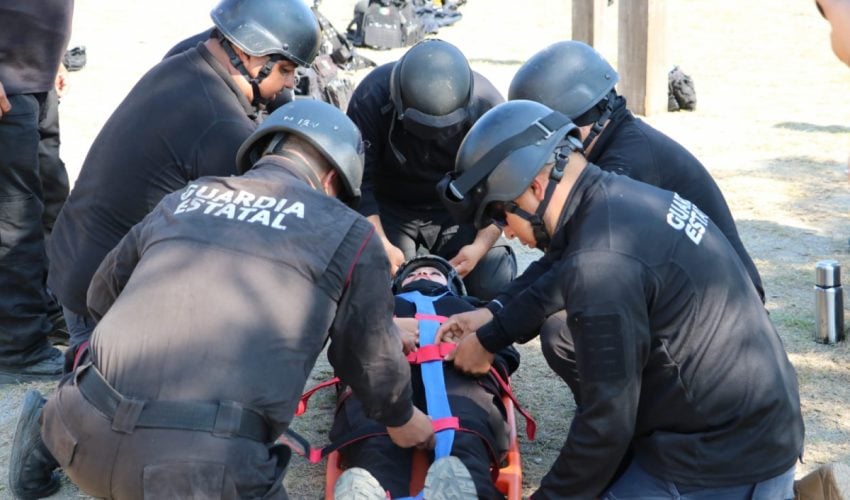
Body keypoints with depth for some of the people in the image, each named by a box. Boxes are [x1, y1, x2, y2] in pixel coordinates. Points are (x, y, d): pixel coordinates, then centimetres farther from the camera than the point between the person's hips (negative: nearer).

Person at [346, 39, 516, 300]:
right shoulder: (371, 98, -26)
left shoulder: (487, 106, -22)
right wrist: (381, 245, -30)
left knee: (493, 288, -17)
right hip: (390, 207, 0)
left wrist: (481, 246, -25)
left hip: (459, 209, 0)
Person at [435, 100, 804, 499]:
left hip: (727, 464, -9)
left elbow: (607, 421, -21)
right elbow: (559, 286, 24)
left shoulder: (601, 261, -25)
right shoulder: (626, 195, 5)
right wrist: (488, 337, 28)